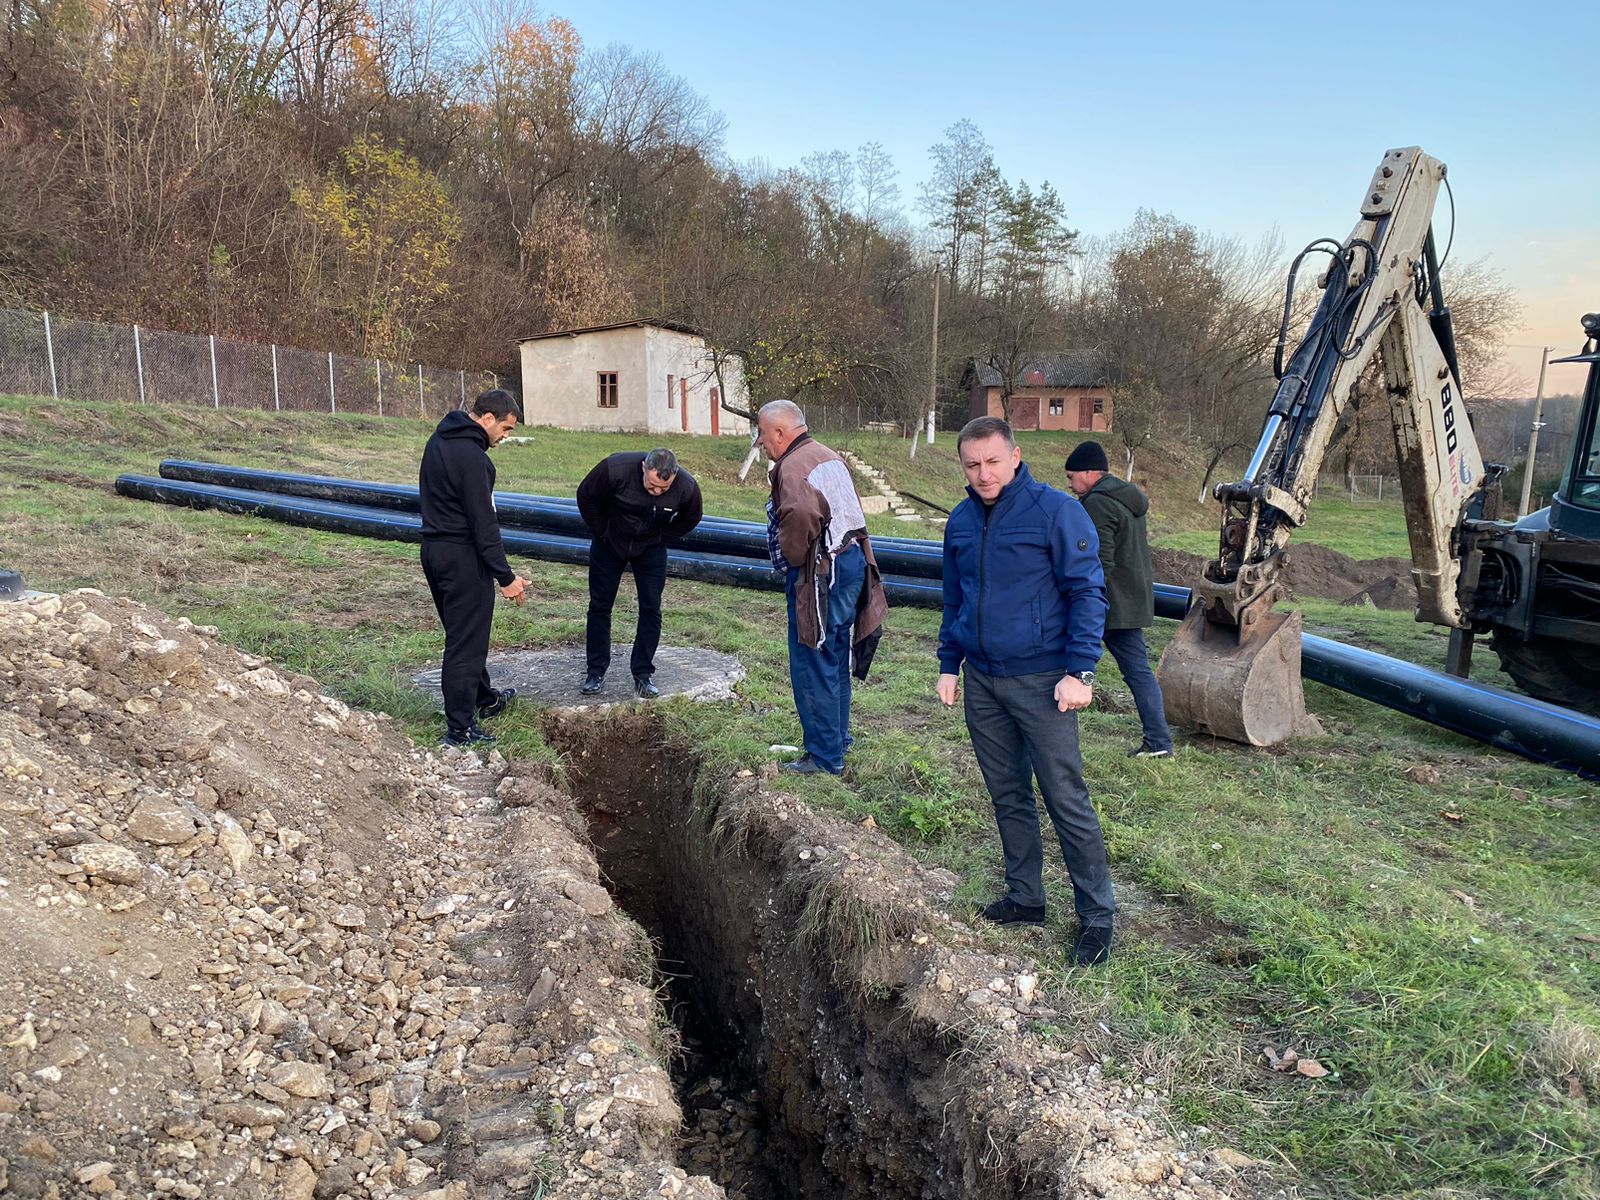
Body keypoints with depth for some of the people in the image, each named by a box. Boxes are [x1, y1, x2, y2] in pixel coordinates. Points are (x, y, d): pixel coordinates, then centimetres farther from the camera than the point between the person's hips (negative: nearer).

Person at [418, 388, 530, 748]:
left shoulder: (439, 440, 10)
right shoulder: (471, 457, -21)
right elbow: (484, 524, -22)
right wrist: (506, 577, -18)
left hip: (433, 548, 10)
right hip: (462, 556, -10)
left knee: (462, 633, 22)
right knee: (466, 643, -3)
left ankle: (485, 700, 40)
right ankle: (460, 729, 2)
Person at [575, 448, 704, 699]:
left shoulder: (687, 487, -27)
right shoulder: (615, 469, -32)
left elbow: (690, 519, -3)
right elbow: (586, 497, -13)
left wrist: (661, 538, -4)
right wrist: (601, 532, -8)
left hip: (651, 549, 1)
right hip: (609, 544, 0)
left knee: (651, 608, -2)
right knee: (600, 606, 3)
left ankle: (643, 674, 9)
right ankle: (596, 672, 15)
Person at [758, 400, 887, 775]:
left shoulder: (793, 466, -16)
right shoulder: (829, 457, 15)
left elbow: (799, 515, -33)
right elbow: (851, 511, 16)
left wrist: (793, 558, -16)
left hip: (820, 574, -10)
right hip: (851, 561, 10)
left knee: (813, 667, -1)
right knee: (835, 659, 20)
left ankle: (825, 756, 6)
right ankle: (838, 737, 33)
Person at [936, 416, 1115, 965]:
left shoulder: (1055, 511, -11)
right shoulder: (961, 520, 8)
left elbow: (1087, 592, -11)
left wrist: (1079, 671, -16)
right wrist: (948, 665, 15)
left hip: (1040, 681, -6)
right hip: (981, 681, 6)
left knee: (1067, 801, -1)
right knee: (1008, 797, 15)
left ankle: (1097, 916, 12)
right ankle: (1025, 897, 29)